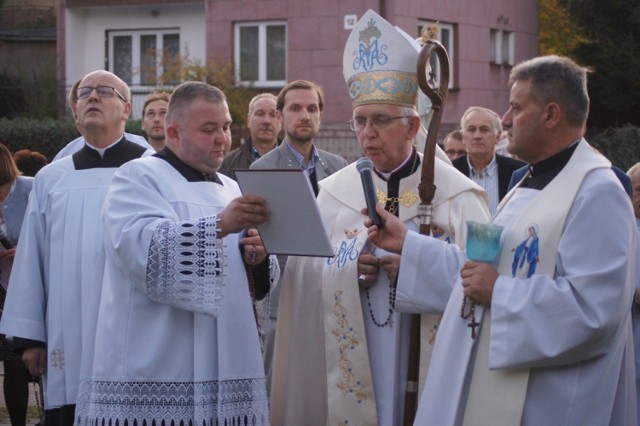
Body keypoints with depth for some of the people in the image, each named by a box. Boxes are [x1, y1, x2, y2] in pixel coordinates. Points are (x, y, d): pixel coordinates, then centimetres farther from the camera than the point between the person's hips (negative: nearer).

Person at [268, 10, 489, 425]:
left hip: (430, 373, -2)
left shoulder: (457, 196, -2)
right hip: (350, 374, 2)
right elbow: (302, 280, 5)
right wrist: (347, 272, -13)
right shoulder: (334, 192, 5)